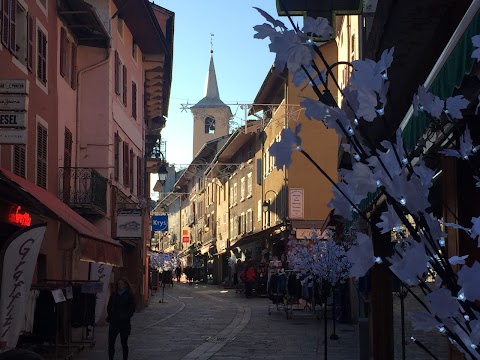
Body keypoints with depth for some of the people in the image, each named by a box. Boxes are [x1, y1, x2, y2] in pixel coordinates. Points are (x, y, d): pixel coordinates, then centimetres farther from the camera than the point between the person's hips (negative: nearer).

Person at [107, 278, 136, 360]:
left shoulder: (129, 296, -2)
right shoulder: (113, 295, 10)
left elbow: (132, 309, -2)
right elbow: (109, 307, 15)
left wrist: (126, 317, -10)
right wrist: (110, 316, 4)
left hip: (124, 322, -3)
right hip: (114, 322, 3)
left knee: (124, 343, 5)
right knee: (111, 342, -1)